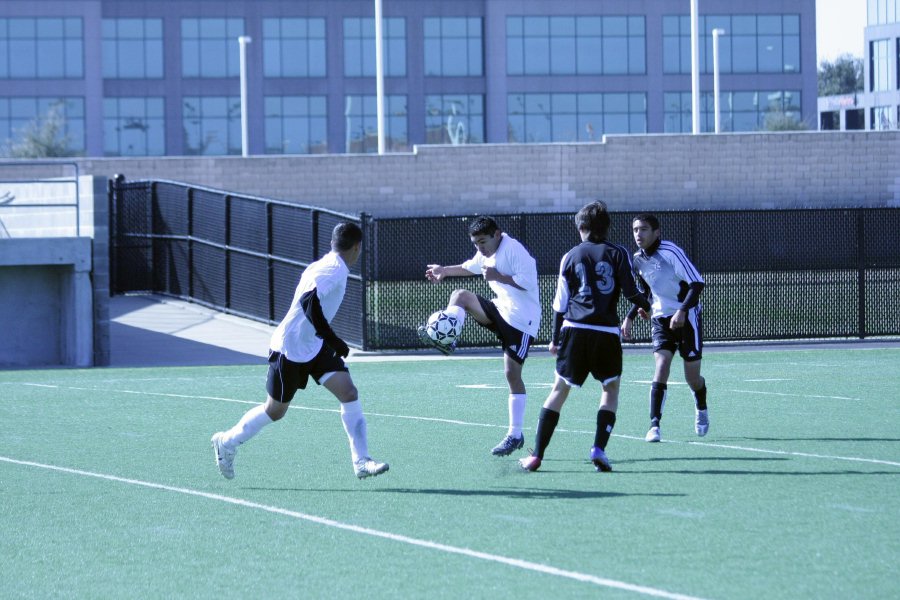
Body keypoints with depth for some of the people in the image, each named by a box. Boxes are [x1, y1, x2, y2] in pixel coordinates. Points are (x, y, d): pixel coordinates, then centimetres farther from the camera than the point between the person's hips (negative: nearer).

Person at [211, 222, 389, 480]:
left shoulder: (327, 265, 6)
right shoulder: (334, 270, -23)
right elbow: (310, 303, -36)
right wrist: (333, 339, -32)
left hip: (315, 346, 9)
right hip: (291, 349, -9)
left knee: (349, 393, -7)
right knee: (275, 411, 7)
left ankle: (361, 461, -7)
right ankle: (226, 442, 29)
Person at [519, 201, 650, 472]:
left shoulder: (571, 257, 9)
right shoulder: (618, 254, 4)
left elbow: (560, 302, 10)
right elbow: (631, 292, 1)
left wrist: (556, 338, 19)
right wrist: (647, 305, 23)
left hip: (574, 330, 1)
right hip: (606, 332, -1)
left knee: (560, 389, 7)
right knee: (611, 388, 14)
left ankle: (536, 455, 2)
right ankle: (599, 449, -3)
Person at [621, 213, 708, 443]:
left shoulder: (671, 253, -19)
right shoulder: (638, 260, 2)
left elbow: (697, 284, -21)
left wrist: (682, 311, -33)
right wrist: (630, 316, 10)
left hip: (686, 318, -4)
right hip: (660, 318, 4)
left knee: (692, 377, 3)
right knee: (661, 365, -17)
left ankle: (701, 409, 37)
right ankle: (654, 425, -20)